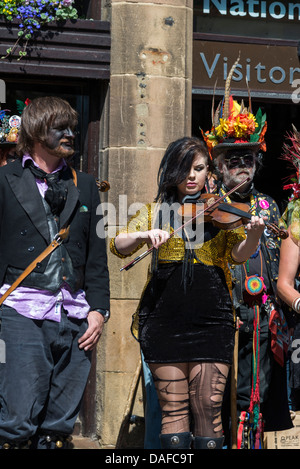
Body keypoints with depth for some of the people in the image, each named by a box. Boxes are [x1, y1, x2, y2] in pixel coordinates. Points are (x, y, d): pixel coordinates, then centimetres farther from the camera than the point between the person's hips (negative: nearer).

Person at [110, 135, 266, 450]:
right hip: (165, 318, 1)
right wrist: (144, 235, -19)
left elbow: (238, 255, -5)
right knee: (173, 408, 2)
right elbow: (118, 245, 1)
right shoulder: (156, 211, 12)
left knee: (207, 408, -3)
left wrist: (253, 234, -26)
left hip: (211, 318, 0)